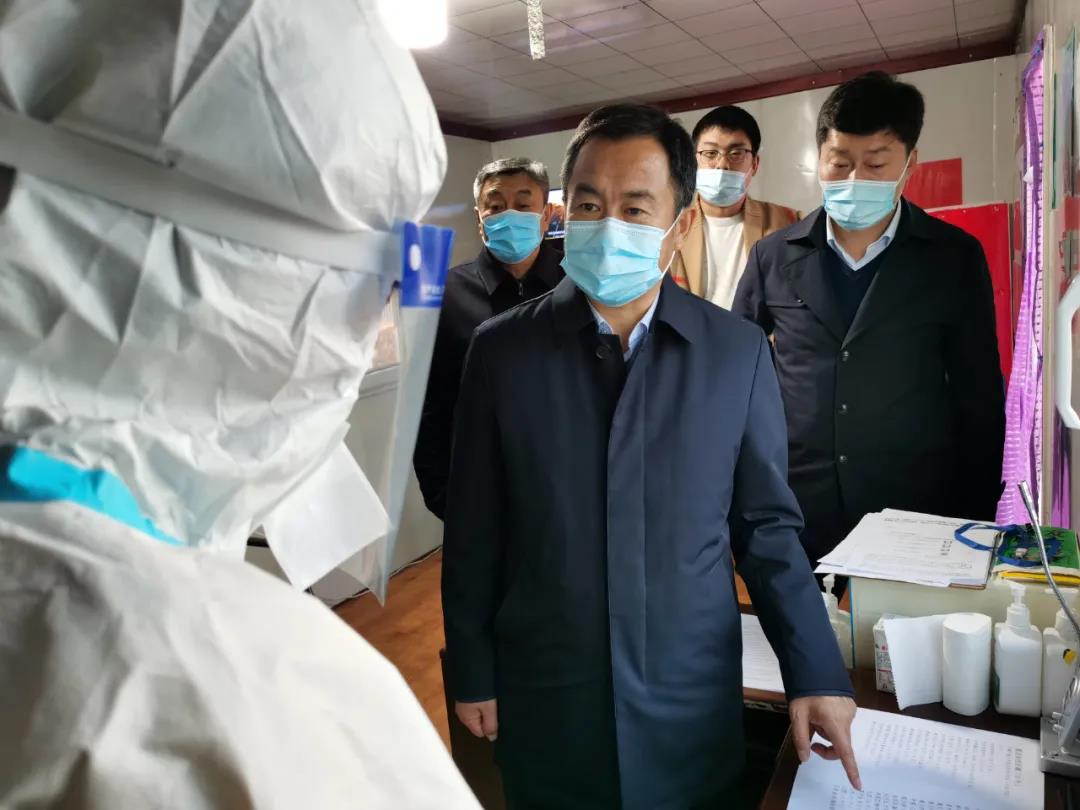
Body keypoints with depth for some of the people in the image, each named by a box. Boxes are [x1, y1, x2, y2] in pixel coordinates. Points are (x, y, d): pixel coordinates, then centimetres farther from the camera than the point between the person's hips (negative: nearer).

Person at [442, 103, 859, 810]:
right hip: (544, 708, 0)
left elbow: (767, 526, 0)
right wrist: (472, 674, 2)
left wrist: (817, 674, -3)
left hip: (693, 708, 1)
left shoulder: (739, 352, -6)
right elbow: (474, 532, -2)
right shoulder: (501, 349, -6)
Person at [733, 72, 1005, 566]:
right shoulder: (773, 256, 2)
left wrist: (975, 523, 2)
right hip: (793, 520, 1)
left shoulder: (955, 258, 1)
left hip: (917, 517, 0)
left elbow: (979, 401, 3)